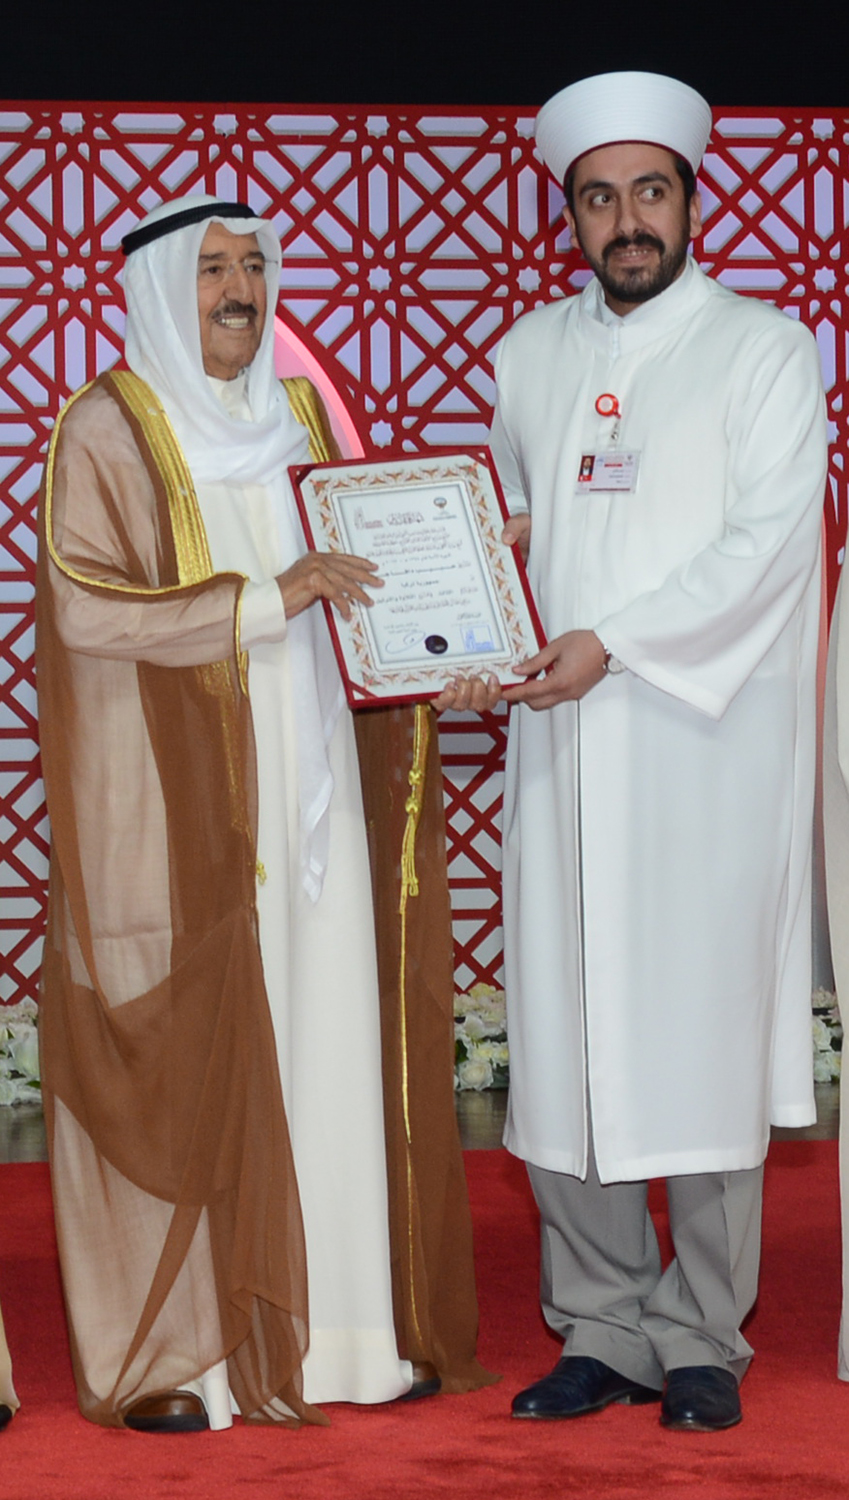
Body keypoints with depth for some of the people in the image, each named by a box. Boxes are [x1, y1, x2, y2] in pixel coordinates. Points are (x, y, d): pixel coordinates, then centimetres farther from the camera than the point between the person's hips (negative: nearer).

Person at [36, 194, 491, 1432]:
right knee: (178, 1061, -4)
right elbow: (84, 604, -15)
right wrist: (263, 599, -20)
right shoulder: (108, 429, -4)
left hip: (299, 787, 6)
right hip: (171, 797, -6)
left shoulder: (293, 420, 15)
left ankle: (323, 1325, 11)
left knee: (319, 1041, 4)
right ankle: (164, 1355, 4)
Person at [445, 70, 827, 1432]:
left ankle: (703, 1340, 7)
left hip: (705, 741, -4)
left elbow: (772, 539, -8)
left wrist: (610, 643, -16)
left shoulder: (764, 348, 2)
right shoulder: (531, 353, 16)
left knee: (698, 1037, -3)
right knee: (560, 1046, 2)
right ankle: (605, 1329, 12)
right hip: (560, 745, 4)